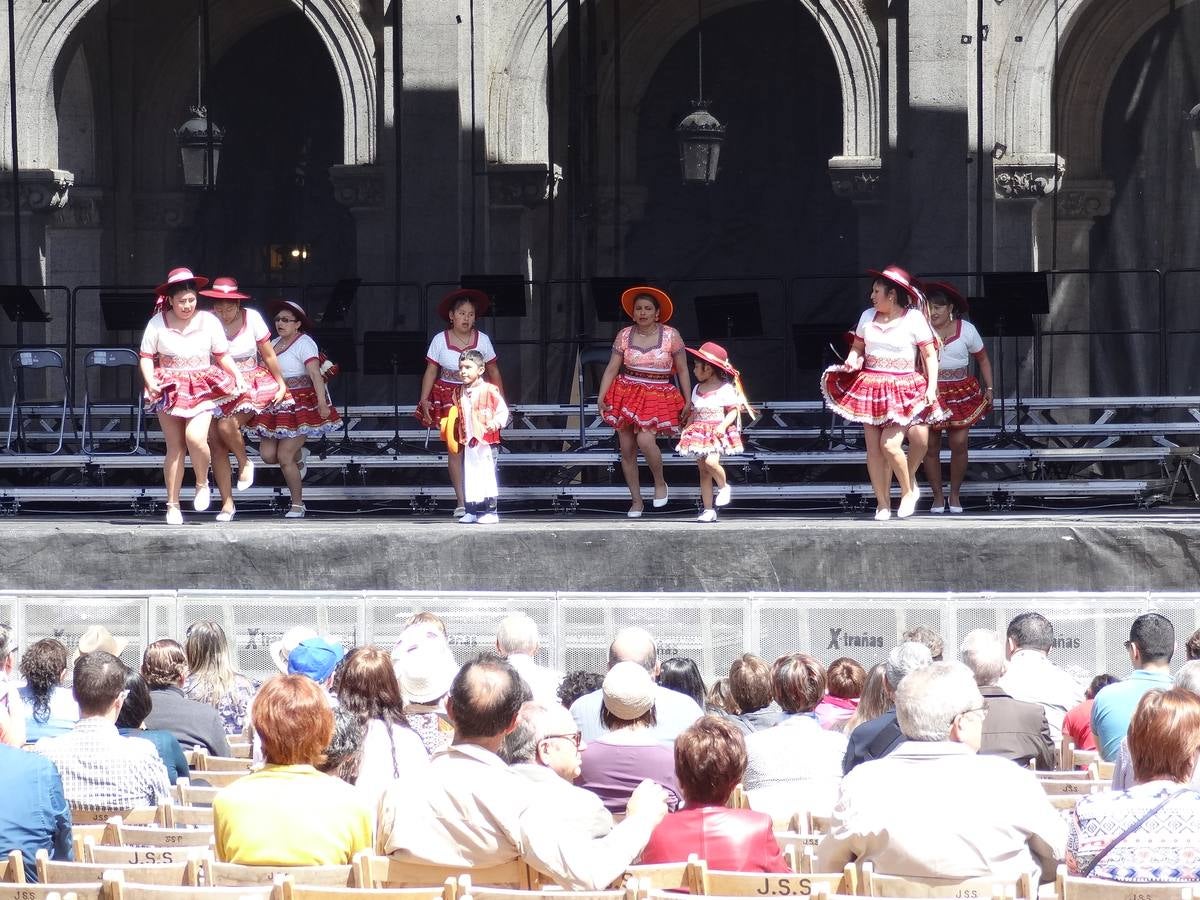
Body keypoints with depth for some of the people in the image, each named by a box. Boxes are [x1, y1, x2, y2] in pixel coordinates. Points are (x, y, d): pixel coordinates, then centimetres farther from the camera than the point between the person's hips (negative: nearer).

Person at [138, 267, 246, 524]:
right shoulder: (158, 322, -1)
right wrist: (151, 382, -14)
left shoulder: (208, 321, 0)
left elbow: (223, 356, 6)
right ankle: (173, 505, 9)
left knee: (195, 436, -23)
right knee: (175, 447, 0)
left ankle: (202, 484, 4)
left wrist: (238, 377, -8)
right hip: (170, 390, 1)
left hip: (202, 389, -1)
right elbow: (146, 357, 2)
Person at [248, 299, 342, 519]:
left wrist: (322, 402, -30)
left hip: (300, 406, -7)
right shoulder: (273, 344, 14)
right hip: (276, 407, 7)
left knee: (284, 457, -10)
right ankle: (298, 456, 30)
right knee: (268, 454, -4)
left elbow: (315, 374, -20)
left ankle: (298, 505, 5)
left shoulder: (304, 343, -10)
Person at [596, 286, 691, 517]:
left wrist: (688, 401, -1)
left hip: (657, 397, -3)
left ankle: (660, 483, 1)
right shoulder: (625, 335, 0)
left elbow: (682, 370, 1)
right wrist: (601, 397, -8)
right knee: (627, 450, 3)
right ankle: (636, 500, 15)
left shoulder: (670, 335, -5)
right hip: (627, 393, 3)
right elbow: (612, 368, 0)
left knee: (645, 440, -25)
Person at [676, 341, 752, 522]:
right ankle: (708, 509, 5)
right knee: (703, 471, 3)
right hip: (699, 433, 6)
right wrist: (686, 428, 10)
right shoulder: (697, 389, 14)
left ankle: (724, 486, 2)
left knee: (711, 461, -27)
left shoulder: (725, 389, -5)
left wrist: (723, 425, -20)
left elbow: (733, 411, -7)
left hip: (717, 433, -6)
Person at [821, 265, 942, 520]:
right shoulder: (868, 316, 9)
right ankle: (882, 503, 8)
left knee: (890, 444, -16)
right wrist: (852, 360, -3)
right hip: (871, 388, 5)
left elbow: (930, 356, -1)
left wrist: (931, 388, -11)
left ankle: (909, 489, 8)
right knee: (873, 447, 0)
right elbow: (857, 347, 20)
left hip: (902, 391, -5)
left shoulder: (914, 319, -4)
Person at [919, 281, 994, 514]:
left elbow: (982, 359, 11)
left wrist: (989, 388, 5)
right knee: (930, 446, 0)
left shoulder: (966, 329, -1)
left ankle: (955, 495, 10)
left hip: (960, 393, 0)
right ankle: (937, 496, 13)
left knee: (959, 443, -7)